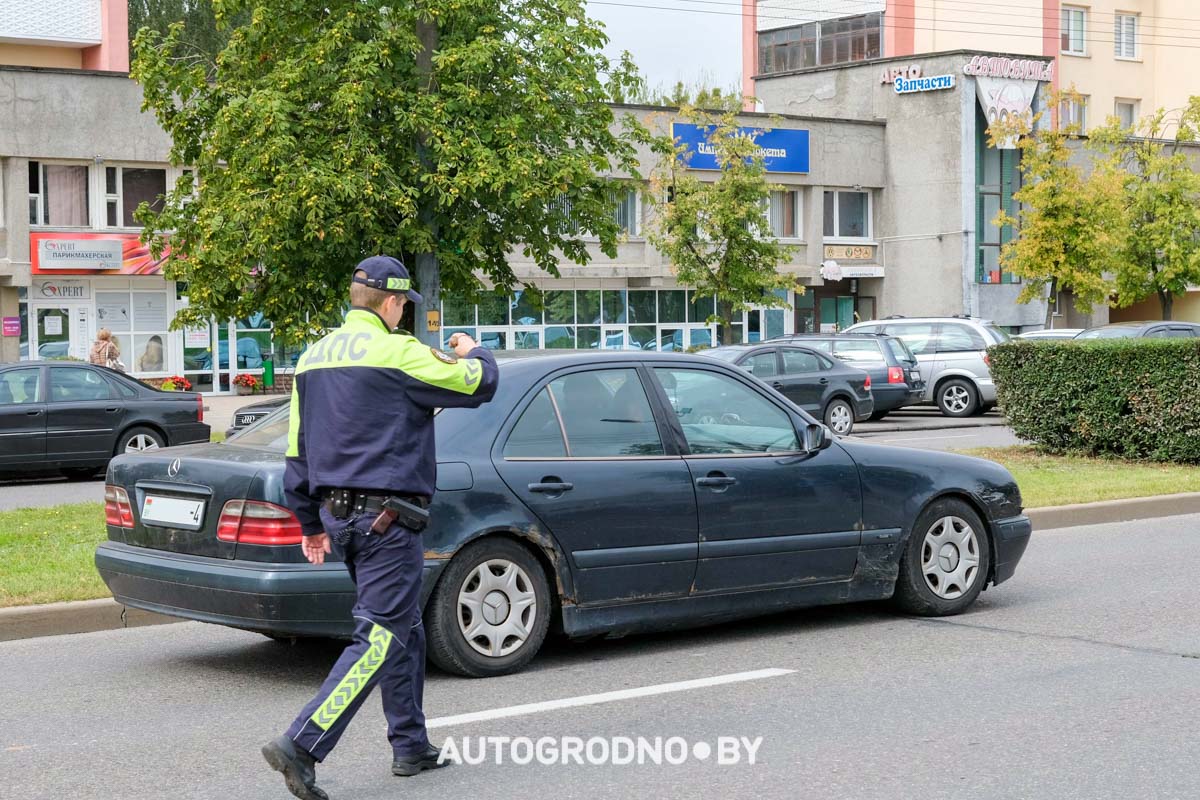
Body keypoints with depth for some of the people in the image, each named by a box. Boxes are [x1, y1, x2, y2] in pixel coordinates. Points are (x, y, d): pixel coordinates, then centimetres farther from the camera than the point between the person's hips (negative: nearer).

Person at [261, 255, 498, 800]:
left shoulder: (312, 359, 12)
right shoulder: (397, 352, -12)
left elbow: (297, 451, 16)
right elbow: (478, 385, -4)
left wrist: (311, 522, 22)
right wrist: (474, 355, 20)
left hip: (338, 510, 9)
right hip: (386, 515, -9)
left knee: (405, 631, 19)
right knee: (381, 638, -8)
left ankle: (411, 748, 24)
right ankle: (301, 746, -18)